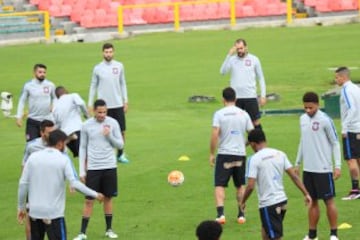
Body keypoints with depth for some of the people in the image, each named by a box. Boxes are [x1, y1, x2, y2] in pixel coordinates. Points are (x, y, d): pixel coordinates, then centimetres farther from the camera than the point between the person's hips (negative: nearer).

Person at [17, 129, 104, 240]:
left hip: (34, 211, 4)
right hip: (54, 213, -4)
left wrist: (21, 207, 12)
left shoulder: (33, 157, 3)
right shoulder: (63, 160, -7)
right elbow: (75, 184, -14)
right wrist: (95, 194, -4)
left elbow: (23, 184, 3)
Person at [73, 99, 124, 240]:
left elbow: (120, 145, 2)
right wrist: (82, 170, 2)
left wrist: (110, 136, -16)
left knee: (108, 198, 9)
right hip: (92, 168, -1)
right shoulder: (86, 125, -2)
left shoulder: (112, 123, -1)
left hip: (109, 167, 1)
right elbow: (83, 148, 4)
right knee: (89, 200, -1)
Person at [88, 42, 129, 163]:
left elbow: (123, 84, 10)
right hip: (104, 105, -2)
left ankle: (120, 154, 18)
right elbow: (93, 86, 5)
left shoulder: (119, 66, 2)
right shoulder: (97, 68, -2)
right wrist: (90, 104, 2)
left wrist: (125, 101, 7)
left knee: (121, 131, 3)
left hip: (118, 104, 2)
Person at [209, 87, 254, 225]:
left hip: (224, 154, -3)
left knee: (220, 186, -2)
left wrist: (212, 154, -5)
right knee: (240, 186, 19)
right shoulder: (244, 114, 3)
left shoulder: (219, 114, -7)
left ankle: (220, 213, -18)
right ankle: (241, 215, 21)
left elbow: (214, 135, -13)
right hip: (240, 154, 3)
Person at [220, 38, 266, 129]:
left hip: (250, 97, -1)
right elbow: (223, 72, -15)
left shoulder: (254, 59, 1)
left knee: (255, 122, 1)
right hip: (235, 97, 1)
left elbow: (261, 78, 7)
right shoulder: (232, 59, 1)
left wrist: (263, 95, 0)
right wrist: (229, 55, -21)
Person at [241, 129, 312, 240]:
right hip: (282, 200, 7)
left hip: (268, 204, -7)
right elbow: (294, 176, 2)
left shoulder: (254, 159, -12)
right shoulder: (280, 154, 5)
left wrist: (243, 202, 0)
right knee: (266, 230, 25)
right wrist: (306, 194, 6)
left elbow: (250, 186, -16)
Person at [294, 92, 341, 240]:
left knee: (329, 201, -1)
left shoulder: (325, 120, -11)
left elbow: (335, 143, -7)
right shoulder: (303, 119, 8)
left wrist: (338, 166, -12)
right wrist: (297, 163, 19)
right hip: (308, 169, 6)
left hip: (323, 169, -6)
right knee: (312, 201, 11)